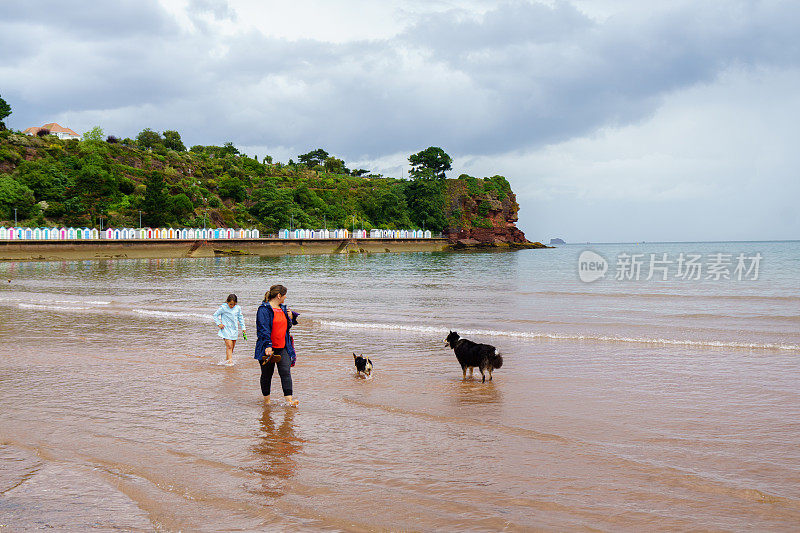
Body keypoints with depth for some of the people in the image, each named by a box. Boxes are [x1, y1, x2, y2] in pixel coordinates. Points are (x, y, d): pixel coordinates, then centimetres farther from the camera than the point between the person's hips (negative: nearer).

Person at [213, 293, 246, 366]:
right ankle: (230, 361, -19)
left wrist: (243, 328, 14)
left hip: (234, 330, 5)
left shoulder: (238, 308, 4)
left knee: (232, 347, 6)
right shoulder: (223, 307, -8)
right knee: (229, 346, -16)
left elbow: (241, 318, 16)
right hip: (226, 329, -5)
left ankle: (227, 360, 17)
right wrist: (219, 324, -6)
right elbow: (215, 315, 3)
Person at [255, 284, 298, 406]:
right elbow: (263, 329, -18)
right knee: (267, 374, 6)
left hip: (283, 348, 6)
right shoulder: (264, 309, -10)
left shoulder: (283, 308, 14)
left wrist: (290, 317, 5)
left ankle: (289, 399, -12)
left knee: (286, 372, -7)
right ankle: (266, 400, 19)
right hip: (268, 349, -6)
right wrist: (268, 345, -26)